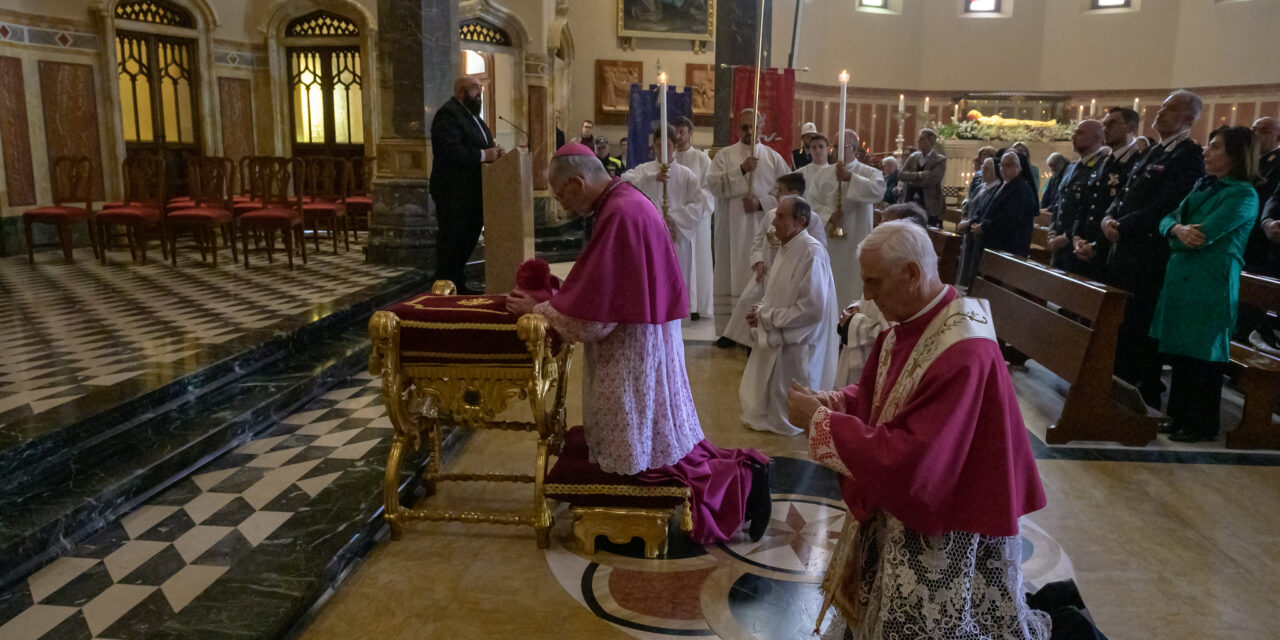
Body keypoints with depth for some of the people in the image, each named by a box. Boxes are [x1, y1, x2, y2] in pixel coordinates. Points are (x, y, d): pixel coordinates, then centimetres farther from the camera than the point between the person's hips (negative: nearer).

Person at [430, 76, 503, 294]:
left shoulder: (471, 113, 18)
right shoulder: (447, 115, -15)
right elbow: (450, 150, -26)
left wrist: (493, 150, 2)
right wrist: (483, 155, -25)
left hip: (471, 190, 10)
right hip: (453, 191, -10)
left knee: (469, 236, 14)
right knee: (452, 239, -3)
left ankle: (458, 284, 24)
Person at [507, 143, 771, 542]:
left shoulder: (619, 215, -23)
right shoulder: (626, 201, 9)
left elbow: (591, 313, -21)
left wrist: (536, 310, -8)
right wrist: (557, 296, 8)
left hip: (636, 347, -10)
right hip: (642, 336, 10)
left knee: (646, 457, 1)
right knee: (664, 440, 17)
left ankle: (741, 482, 3)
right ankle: (740, 468, 18)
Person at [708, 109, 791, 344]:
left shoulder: (773, 157, 8)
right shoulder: (725, 155, 6)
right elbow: (712, 184, -8)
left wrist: (761, 203, -11)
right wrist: (741, 170, -16)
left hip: (763, 227, 0)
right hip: (732, 228, 0)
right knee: (732, 276, 1)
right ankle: (729, 329, 7)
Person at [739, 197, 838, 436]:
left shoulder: (812, 252, -21)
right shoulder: (786, 249, 8)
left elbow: (811, 308, -26)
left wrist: (766, 317, -17)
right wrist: (761, 310, -1)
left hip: (797, 343, -9)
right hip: (776, 339, 9)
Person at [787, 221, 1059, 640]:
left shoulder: (963, 354, -31)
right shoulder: (908, 325, -3)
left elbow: (909, 460, -31)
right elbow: (875, 396, 9)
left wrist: (819, 422, -25)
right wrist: (831, 402, -12)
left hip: (949, 530, -8)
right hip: (901, 505, 8)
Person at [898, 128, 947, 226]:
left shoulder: (940, 160, -4)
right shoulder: (913, 157, 11)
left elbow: (932, 179, -18)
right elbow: (900, 175, 0)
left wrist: (912, 180, -10)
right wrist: (919, 175, -12)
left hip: (929, 206, -4)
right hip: (910, 204, 4)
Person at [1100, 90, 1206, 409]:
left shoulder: (1189, 156, -10)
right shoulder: (1152, 152, 19)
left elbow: (1163, 207, -18)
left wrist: (1122, 227, -14)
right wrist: (1109, 217, 1)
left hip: (1149, 254, -9)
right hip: (1125, 248, 9)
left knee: (1139, 324, -4)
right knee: (1118, 321, 11)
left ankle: (1145, 395, 7)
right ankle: (1121, 385, 21)